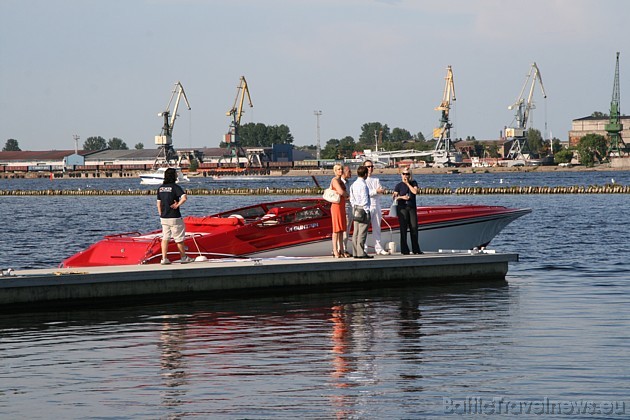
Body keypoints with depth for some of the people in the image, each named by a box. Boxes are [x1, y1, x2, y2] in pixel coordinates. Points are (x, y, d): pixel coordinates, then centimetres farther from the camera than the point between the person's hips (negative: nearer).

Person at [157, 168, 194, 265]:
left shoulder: (160, 188, 7)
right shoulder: (175, 187, -13)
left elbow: (159, 203, 12)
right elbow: (184, 198, -28)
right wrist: (178, 205, -13)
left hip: (163, 217, 6)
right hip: (174, 217, -6)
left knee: (165, 238, 10)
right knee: (179, 238, 7)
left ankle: (164, 258, 4)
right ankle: (183, 257, 18)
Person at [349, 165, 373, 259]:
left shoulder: (354, 184, 13)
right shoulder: (363, 185, -14)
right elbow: (364, 199, -16)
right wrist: (366, 211, -13)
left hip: (355, 209, 9)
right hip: (362, 209, -9)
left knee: (356, 231, 9)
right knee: (362, 232, -9)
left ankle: (355, 252, 9)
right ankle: (361, 253, -11)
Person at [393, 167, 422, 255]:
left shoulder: (413, 183, 10)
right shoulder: (399, 185, 4)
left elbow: (415, 191, -7)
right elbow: (394, 197, 3)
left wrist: (407, 183, -4)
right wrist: (402, 197, -14)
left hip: (412, 208, 2)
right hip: (402, 208, -2)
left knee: (414, 228, 0)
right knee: (403, 228, -4)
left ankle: (415, 249, 5)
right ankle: (404, 250, -2)